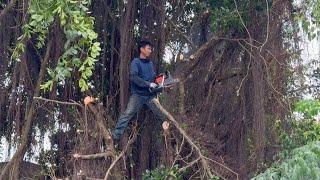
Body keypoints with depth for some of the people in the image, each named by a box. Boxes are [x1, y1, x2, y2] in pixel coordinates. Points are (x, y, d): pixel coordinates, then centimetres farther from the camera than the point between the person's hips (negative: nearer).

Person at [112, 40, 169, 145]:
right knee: (128, 114, -18)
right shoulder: (136, 62, -4)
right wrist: (148, 84, -19)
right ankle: (115, 137, -21)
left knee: (161, 115, 6)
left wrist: (156, 95, 9)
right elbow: (133, 77, -18)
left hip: (150, 95, 6)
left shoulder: (150, 63, 16)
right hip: (138, 94, -6)